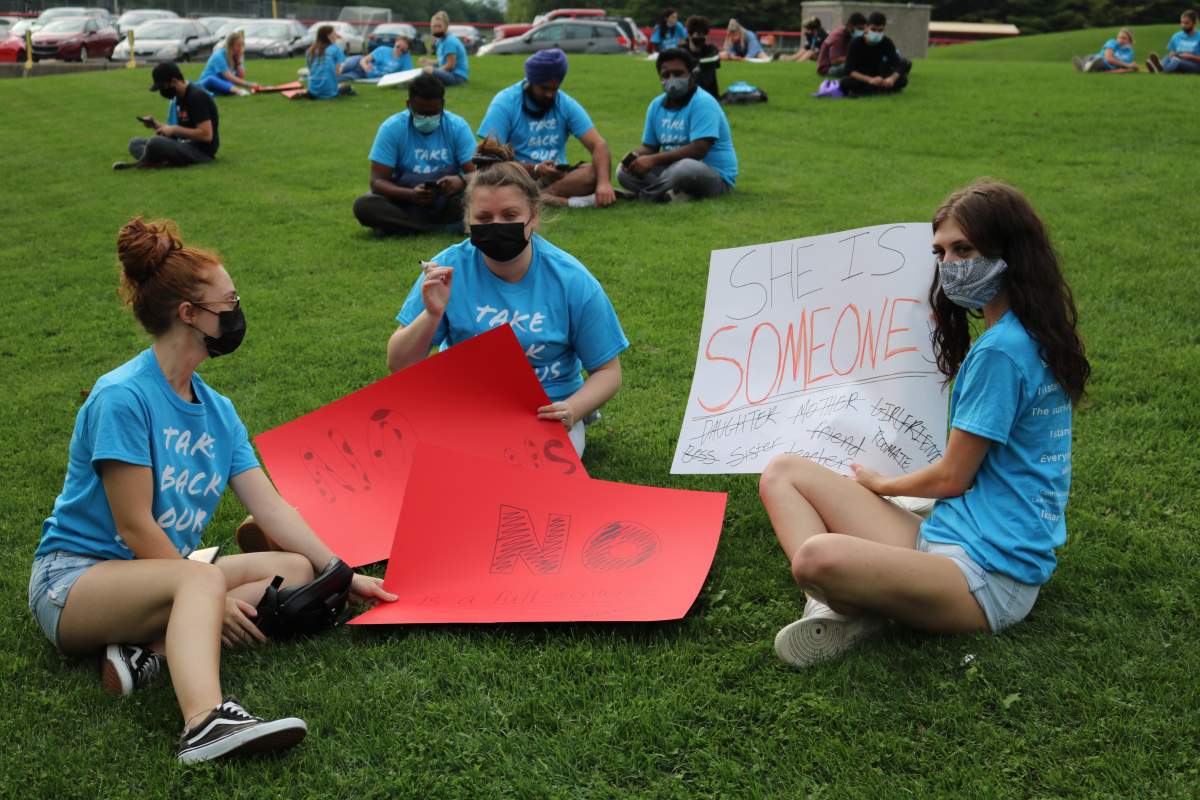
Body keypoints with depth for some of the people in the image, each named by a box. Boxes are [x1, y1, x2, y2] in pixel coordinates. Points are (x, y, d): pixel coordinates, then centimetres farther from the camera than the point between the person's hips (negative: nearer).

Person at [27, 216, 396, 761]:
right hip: (75, 577, -8)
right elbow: (135, 529, -19)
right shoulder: (123, 397, -17)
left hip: (160, 573, 8)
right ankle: (205, 721, -59)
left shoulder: (216, 410, 6)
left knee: (295, 569, -9)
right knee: (202, 578, -36)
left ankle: (154, 645, -24)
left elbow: (271, 508, 5)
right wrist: (216, 598, -18)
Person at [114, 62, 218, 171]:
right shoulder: (180, 97, 12)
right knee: (135, 143, 8)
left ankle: (141, 163, -5)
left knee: (154, 142, -33)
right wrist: (155, 125, 5)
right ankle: (164, 162, -18)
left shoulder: (196, 97, -17)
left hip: (202, 151, -11)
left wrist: (174, 129, -17)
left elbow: (207, 135, -24)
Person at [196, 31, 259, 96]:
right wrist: (249, 85, -38)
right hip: (206, 84, -8)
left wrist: (239, 60, -16)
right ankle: (238, 91, -59)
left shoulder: (238, 55, 1)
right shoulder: (219, 56, -21)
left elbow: (241, 77, -8)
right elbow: (230, 78, -30)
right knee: (211, 79, -40)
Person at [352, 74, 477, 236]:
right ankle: (448, 227, -28)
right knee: (363, 206, -29)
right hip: (405, 202, 0)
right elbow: (377, 181, -14)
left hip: (447, 204, 0)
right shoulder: (391, 128, -11)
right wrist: (410, 195, -34)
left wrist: (461, 180, -36)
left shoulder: (457, 126, -7)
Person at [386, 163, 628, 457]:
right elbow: (398, 364, -5)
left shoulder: (572, 280, -9)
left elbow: (607, 371, -1)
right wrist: (432, 315, -23)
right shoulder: (449, 268, -8)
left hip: (546, 411, -1)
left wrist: (572, 410, -21)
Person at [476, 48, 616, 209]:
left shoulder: (567, 105, -2)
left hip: (556, 176, 2)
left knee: (596, 173, -25)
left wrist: (604, 182, -31)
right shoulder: (505, 103, -9)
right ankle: (566, 201, -35)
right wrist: (534, 169, -25)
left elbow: (598, 144, -11)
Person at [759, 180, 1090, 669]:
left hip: (988, 578, -10)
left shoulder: (999, 352, -16)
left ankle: (854, 606, -5)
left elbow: (952, 477, -9)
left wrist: (880, 484, 9)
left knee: (817, 559, -38)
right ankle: (841, 601, -15)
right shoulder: (1034, 336, 13)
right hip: (943, 537, 10)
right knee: (782, 472, 4)